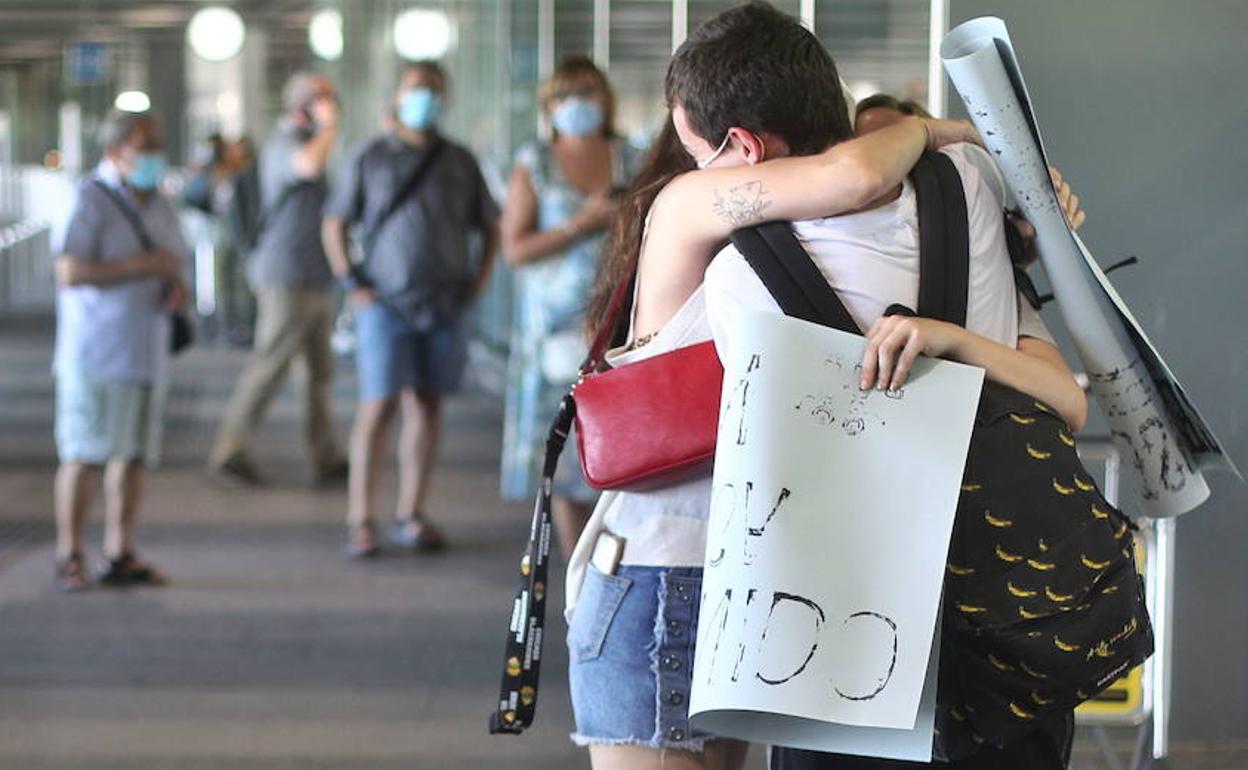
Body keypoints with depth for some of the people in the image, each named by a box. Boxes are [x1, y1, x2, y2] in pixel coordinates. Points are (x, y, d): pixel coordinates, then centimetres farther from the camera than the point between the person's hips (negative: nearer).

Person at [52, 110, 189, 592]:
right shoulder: (91, 200, -11)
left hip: (143, 348, 7)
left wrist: (176, 288, -1)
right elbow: (69, 272, -21)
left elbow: (171, 264, 22)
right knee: (84, 456, -4)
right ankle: (69, 558, 3)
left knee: (132, 453, 6)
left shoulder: (157, 203, 11)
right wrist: (143, 265, -20)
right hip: (94, 349, -7)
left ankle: (120, 556, 11)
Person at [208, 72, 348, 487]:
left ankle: (326, 458, 11)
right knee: (268, 367, -6)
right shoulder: (284, 142, -13)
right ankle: (228, 450, 0)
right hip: (289, 278, -10)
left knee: (320, 371, 8)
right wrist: (329, 126, -21)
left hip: (314, 281, 10)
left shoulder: (306, 141, 19)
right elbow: (310, 164, -37)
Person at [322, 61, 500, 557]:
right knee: (378, 407, -8)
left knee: (426, 407, 5)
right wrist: (353, 283, -3)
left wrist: (478, 280, 6)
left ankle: (411, 516, 11)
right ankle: (359, 520, -5)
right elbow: (334, 225, 6)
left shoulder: (461, 163, 10)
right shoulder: (371, 159, 3)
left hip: (445, 308, 3)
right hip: (386, 304, -3)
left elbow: (489, 228, 18)